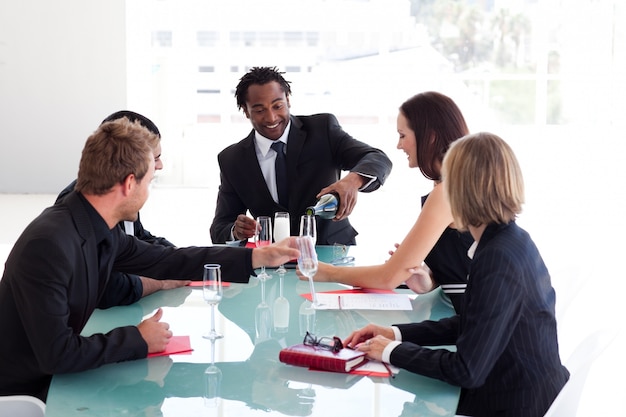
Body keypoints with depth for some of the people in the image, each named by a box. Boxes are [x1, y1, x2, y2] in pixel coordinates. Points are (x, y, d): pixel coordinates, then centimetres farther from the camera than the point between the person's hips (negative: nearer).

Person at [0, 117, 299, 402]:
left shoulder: (98, 228, -4)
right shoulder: (48, 244, -29)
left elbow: (163, 260, 9)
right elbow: (57, 354, -29)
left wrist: (259, 257, 10)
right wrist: (138, 339, -16)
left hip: (52, 375, 7)